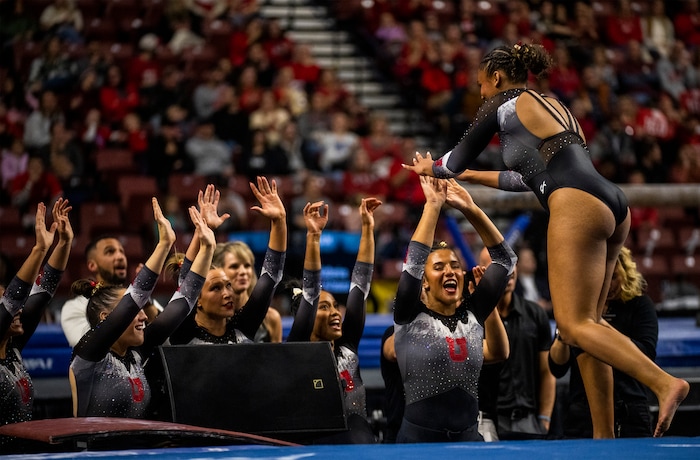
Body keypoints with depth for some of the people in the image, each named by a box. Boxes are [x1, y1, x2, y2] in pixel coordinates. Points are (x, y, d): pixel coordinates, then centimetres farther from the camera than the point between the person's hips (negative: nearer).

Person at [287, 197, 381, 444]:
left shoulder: (347, 350, 12)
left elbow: (360, 285, 10)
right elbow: (310, 291, -9)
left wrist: (368, 228, 8)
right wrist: (314, 235, -15)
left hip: (363, 443, 5)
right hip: (320, 446, -4)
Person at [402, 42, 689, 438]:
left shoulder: (503, 104, 9)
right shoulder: (555, 106, 31)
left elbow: (459, 159, 17)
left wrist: (430, 167, 39)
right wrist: (473, 177, 52)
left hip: (577, 207, -9)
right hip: (613, 205, 9)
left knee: (575, 324, -13)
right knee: (587, 323, 10)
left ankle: (664, 382, -30)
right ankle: (604, 436, 7)